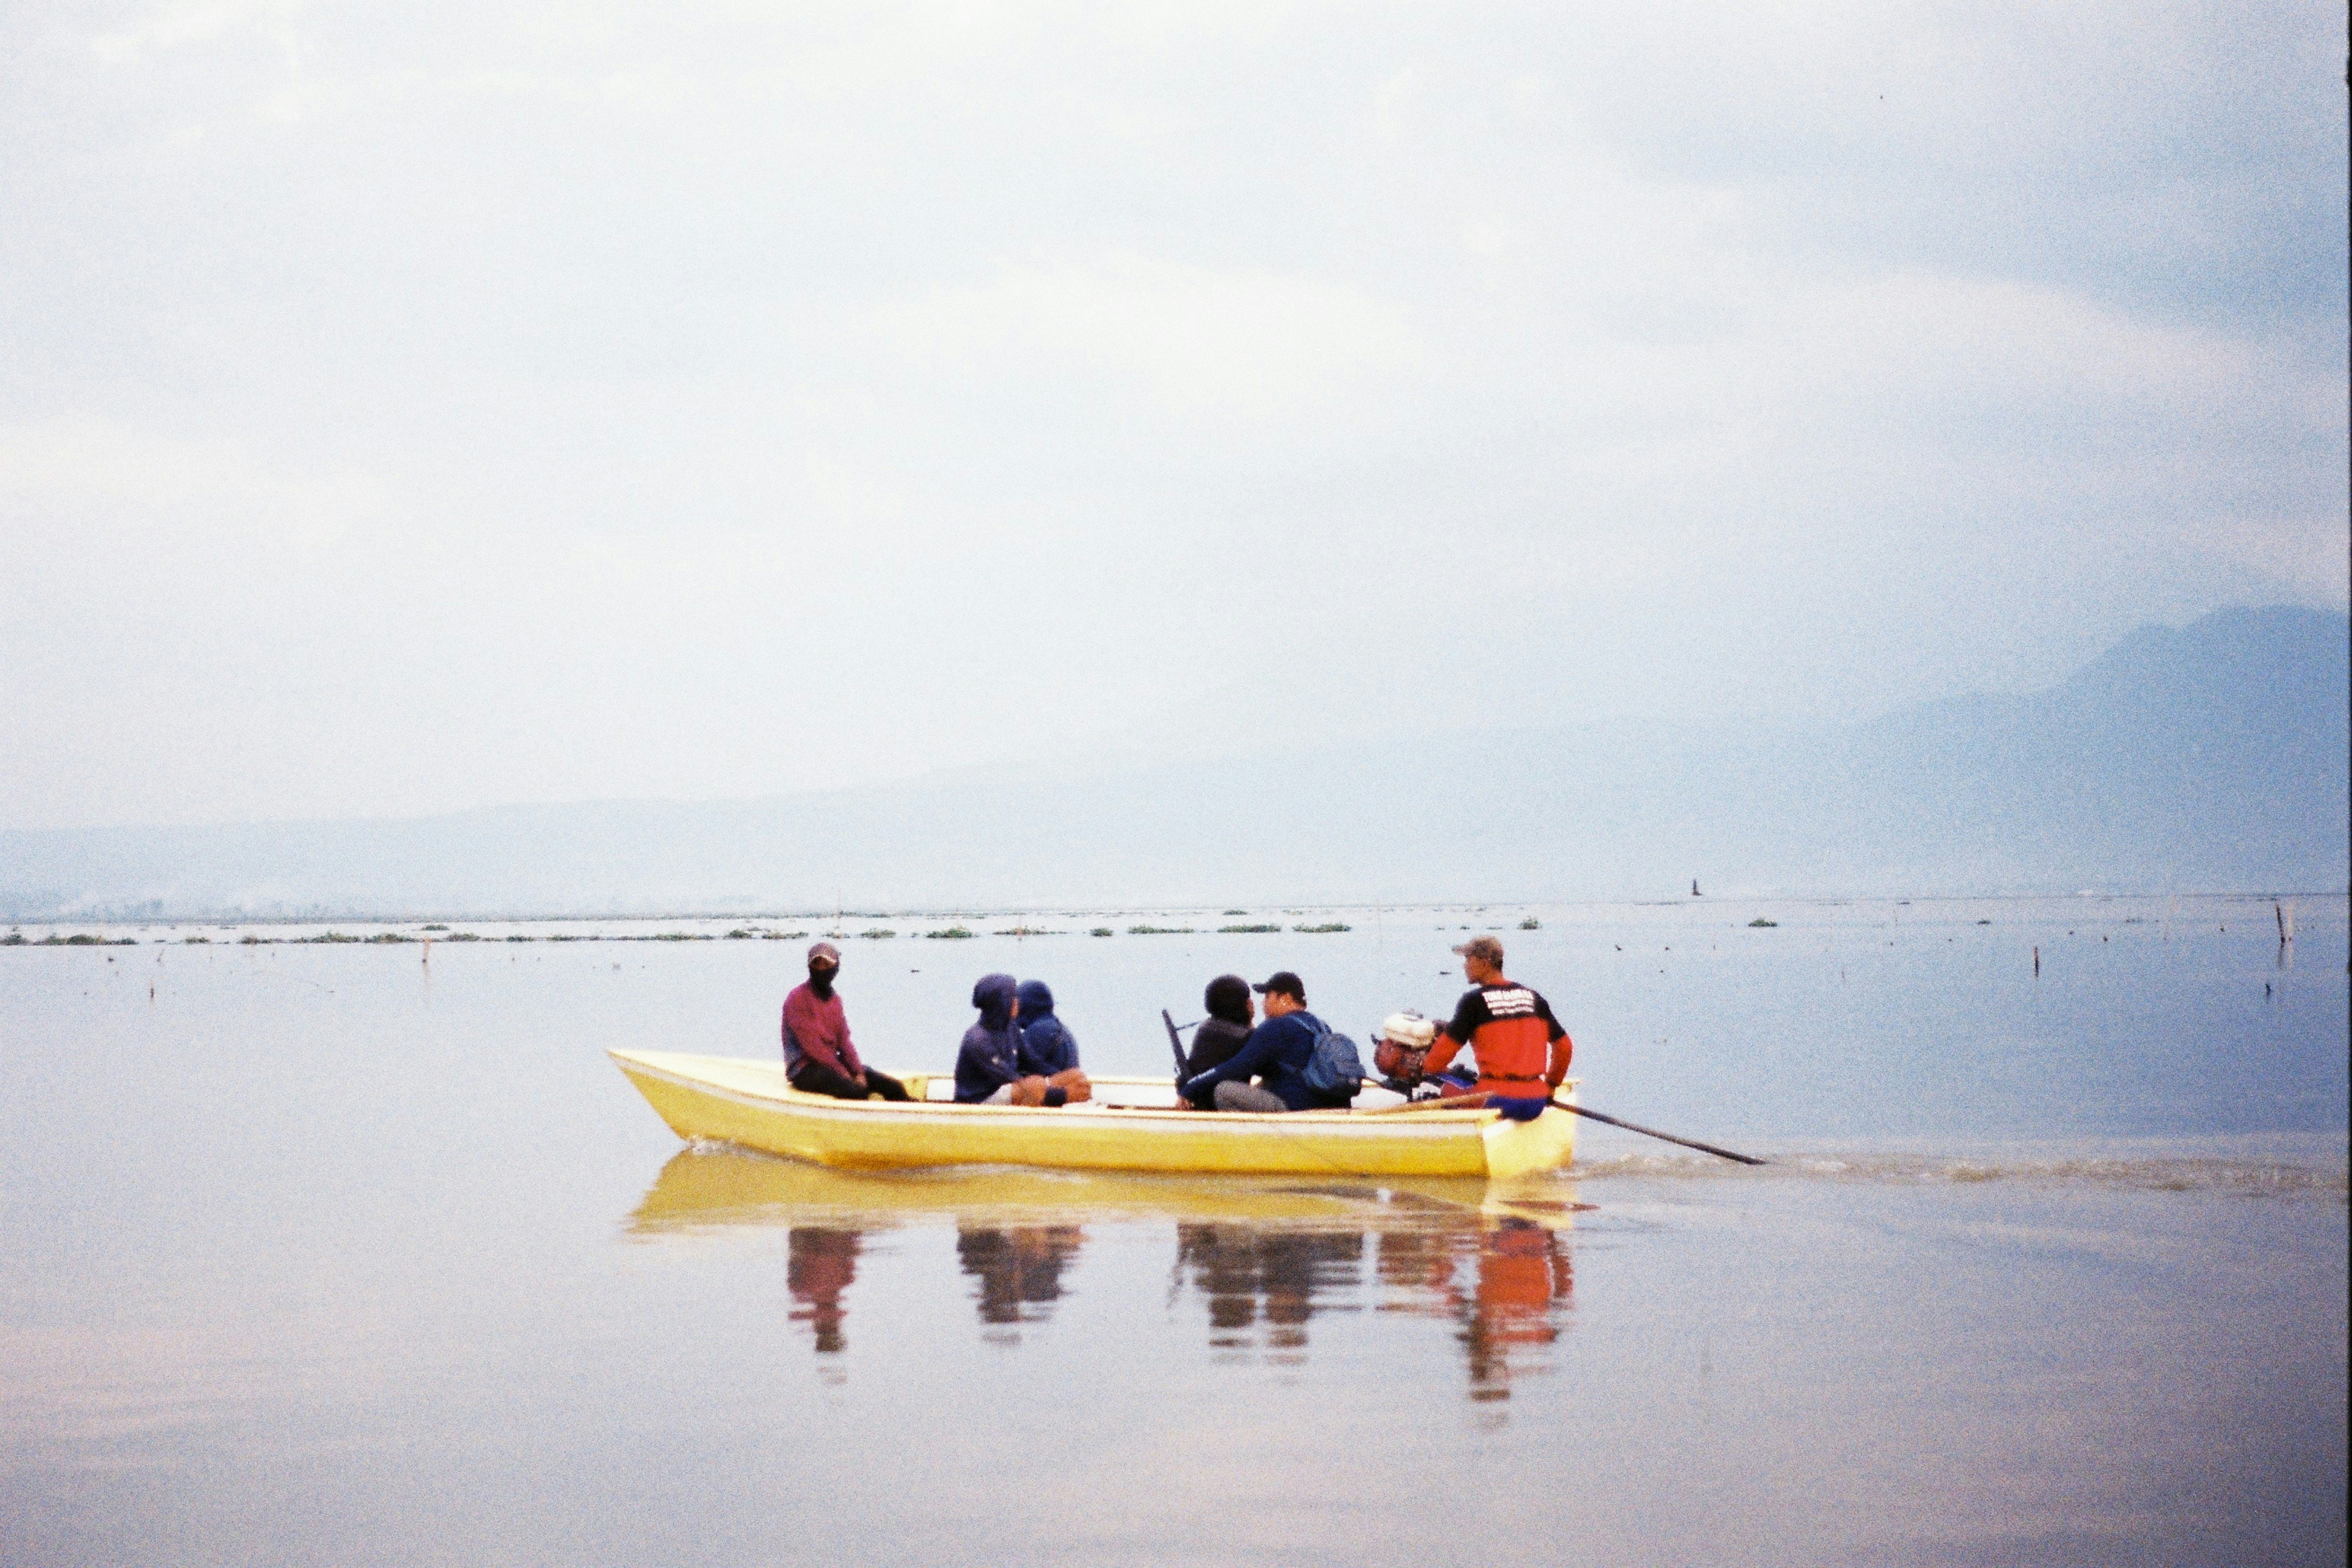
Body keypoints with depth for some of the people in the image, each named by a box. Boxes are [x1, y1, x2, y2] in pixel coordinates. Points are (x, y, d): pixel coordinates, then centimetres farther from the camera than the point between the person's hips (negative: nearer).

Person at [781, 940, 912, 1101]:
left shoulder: (835, 1000, 14)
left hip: (833, 1062, 8)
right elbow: (810, 1043, -16)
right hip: (805, 1069, -7)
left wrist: (858, 1072, -8)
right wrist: (843, 1073, -18)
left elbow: (844, 1041, 9)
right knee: (856, 1091, -32)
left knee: (893, 1087, -8)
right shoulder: (798, 998, -9)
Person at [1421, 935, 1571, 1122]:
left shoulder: (1474, 1001, -4)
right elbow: (1565, 1047, 19)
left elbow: (1446, 1048, -4)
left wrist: (1426, 1069, 18)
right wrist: (1551, 1085, 32)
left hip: (1500, 1099, -6)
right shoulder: (1534, 999, 14)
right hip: (1536, 1102, 6)